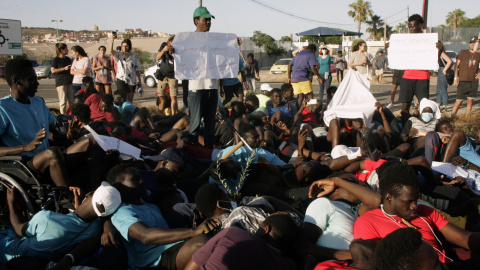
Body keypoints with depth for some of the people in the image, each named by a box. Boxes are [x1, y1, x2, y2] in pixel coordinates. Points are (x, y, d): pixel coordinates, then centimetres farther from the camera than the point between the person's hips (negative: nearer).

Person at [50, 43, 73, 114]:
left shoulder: (68, 59, 17)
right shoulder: (56, 60, -2)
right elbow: (53, 70, -11)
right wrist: (64, 68, -14)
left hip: (69, 82, 6)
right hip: (61, 82, -6)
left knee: (71, 100, 6)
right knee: (63, 100, -5)